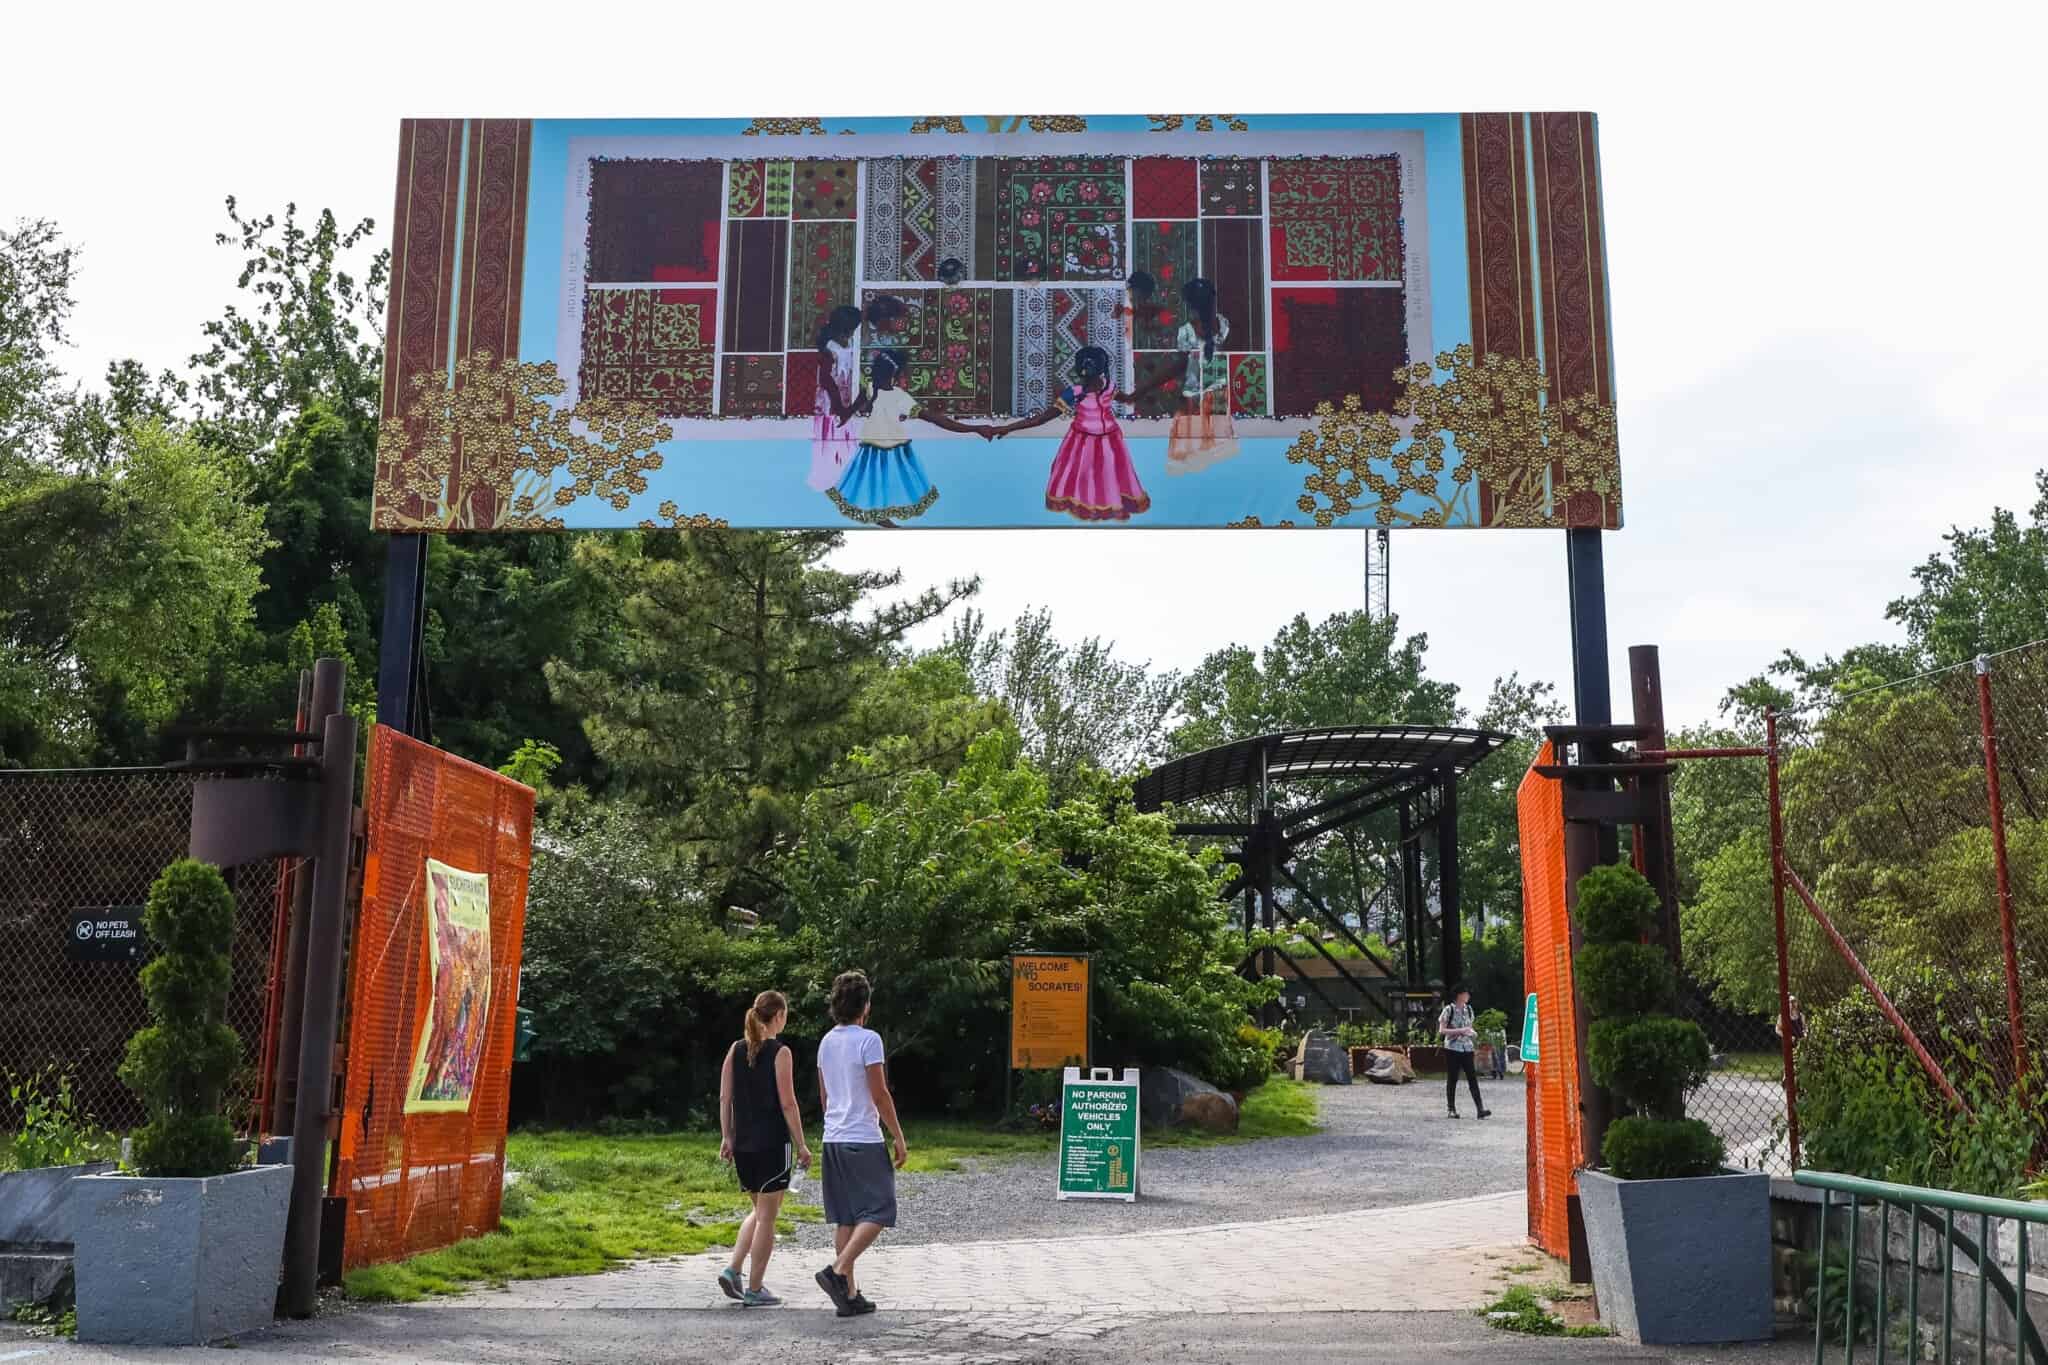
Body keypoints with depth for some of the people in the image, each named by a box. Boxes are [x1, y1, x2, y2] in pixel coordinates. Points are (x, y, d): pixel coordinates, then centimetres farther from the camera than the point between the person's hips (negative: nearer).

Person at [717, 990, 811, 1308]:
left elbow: (724, 1097, 6)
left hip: (742, 1144, 6)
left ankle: (732, 1269, 8)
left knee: (759, 1210, 21)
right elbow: (787, 1103, -12)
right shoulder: (780, 1053, -10)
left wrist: (727, 1138, 12)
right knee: (767, 1216, 4)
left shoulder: (736, 1050, 6)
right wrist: (801, 1144, -6)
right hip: (774, 1144, -6)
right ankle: (754, 1290, 7)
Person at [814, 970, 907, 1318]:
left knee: (845, 1217, 10)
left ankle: (849, 1293, 10)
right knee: (878, 1212, -2)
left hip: (833, 1139, 8)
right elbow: (879, 1095, -14)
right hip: (864, 1140, -8)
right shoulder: (868, 1039, -12)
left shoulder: (826, 1041, 11)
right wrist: (899, 1138, -7)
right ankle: (838, 1272, -16)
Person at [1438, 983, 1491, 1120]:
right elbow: (1441, 1031, -8)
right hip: (1452, 1048, -5)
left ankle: (1480, 1109, -9)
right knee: (1452, 1079, 1)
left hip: (1467, 1048, 5)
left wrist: (1472, 1032, -1)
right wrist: (1459, 1031, -19)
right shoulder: (1449, 1010, -6)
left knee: (1472, 1078, -3)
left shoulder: (1468, 1009, 11)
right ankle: (1451, 1109, 10)